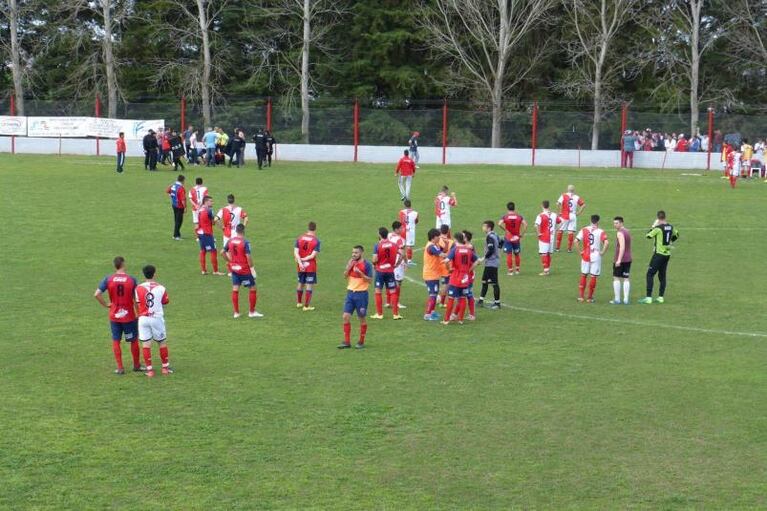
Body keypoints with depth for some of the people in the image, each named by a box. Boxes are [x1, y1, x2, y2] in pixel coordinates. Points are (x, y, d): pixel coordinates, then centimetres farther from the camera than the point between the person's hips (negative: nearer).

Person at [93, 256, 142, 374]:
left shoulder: (108, 279, -7)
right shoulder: (131, 279, -9)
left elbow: (97, 294, -14)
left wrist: (105, 305, 0)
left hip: (114, 316, 1)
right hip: (129, 316, -1)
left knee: (116, 341, 11)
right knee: (133, 341, 14)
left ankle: (120, 368, 11)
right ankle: (136, 365, 25)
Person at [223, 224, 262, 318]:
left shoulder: (230, 241, 0)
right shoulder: (245, 242, -17)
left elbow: (223, 252, 8)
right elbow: (248, 256, -21)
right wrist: (252, 268, -12)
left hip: (234, 269, 6)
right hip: (244, 269, -6)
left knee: (235, 290, 10)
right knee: (253, 289, 8)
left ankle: (236, 312, 14)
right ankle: (252, 312, 12)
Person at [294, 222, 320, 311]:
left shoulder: (299, 238, 1)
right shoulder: (316, 240, -10)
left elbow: (296, 252, -8)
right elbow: (313, 255, -16)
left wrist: (300, 262, -13)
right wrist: (304, 259, -8)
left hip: (301, 266, 4)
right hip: (311, 266, -4)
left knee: (300, 284, 19)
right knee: (309, 285, 2)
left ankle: (299, 303, 33)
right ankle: (306, 306, 3)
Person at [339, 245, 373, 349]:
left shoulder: (367, 265, -8)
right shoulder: (351, 263, 9)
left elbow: (370, 280, -12)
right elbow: (345, 275, 5)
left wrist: (360, 273, -24)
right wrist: (349, 267, -11)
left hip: (361, 294, -5)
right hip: (350, 293, 5)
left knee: (362, 318, 4)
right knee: (346, 316, 0)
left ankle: (361, 342, 15)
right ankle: (347, 342, 6)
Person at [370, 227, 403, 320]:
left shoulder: (377, 246, -10)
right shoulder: (393, 245, 2)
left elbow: (375, 260, -16)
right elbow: (401, 255, -1)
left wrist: (374, 263, 6)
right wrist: (395, 265, 8)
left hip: (380, 271, -3)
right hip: (390, 271, 3)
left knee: (378, 292, 7)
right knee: (393, 292, 7)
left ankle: (379, 314, 9)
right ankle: (395, 314, 7)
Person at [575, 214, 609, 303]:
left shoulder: (584, 230, 1)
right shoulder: (601, 232, -7)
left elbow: (576, 240, -9)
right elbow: (606, 242, -20)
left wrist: (580, 251, -1)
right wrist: (602, 252, -8)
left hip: (585, 255, 2)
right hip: (596, 256, -2)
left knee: (583, 275, 15)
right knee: (593, 277, 5)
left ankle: (581, 296, 14)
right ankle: (590, 298, 9)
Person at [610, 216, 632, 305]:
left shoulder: (620, 233, -13)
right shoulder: (627, 232, 15)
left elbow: (622, 247, -22)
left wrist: (619, 260, -25)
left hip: (620, 260, -8)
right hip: (628, 259, 8)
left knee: (616, 278, -1)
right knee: (626, 279, 6)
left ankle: (617, 299, -2)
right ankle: (626, 299, 3)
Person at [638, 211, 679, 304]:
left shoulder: (658, 228, -17)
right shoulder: (671, 227, 6)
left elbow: (648, 235, -7)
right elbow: (676, 235, 24)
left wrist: (653, 225, 1)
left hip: (659, 254, -7)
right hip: (667, 254, 7)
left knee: (650, 274, -5)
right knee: (662, 275, 15)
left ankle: (648, 297, -12)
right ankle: (661, 297, 15)